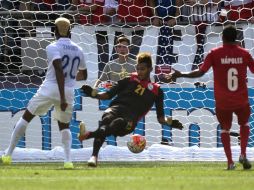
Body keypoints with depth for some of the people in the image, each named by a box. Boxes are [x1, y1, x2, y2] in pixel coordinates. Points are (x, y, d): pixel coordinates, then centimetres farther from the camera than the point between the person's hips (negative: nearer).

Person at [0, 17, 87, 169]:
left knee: (26, 118, 12)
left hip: (50, 88, -4)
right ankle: (68, 160, -1)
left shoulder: (53, 47, -6)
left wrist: (62, 98, -24)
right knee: (64, 126, 21)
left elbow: (59, 70, -20)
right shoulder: (78, 50, 11)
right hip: (69, 91, 4)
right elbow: (84, 76, 23)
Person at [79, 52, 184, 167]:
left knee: (118, 122, -38)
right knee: (106, 120, -36)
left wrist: (169, 122, 1)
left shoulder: (156, 90, 23)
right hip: (116, 108, 1)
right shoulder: (130, 80, 26)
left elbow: (160, 118, 22)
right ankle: (94, 156, -56)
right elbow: (108, 95, 21)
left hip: (131, 118, -1)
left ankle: (88, 135, -61)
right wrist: (93, 94, 3)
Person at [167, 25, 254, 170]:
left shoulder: (215, 54, -6)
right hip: (241, 101, 1)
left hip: (222, 102, -1)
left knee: (225, 128, 18)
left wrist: (180, 75, -4)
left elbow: (200, 72, -12)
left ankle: (230, 162, 5)